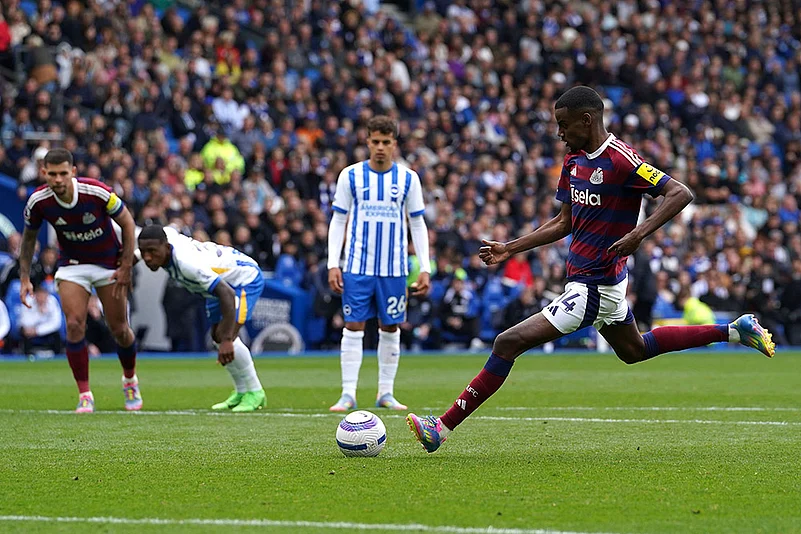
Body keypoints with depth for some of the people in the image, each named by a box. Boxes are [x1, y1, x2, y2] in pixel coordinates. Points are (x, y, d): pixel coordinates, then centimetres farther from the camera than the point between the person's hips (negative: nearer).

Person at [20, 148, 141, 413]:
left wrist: (126, 267, -14)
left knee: (119, 329, 2)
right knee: (74, 325, -15)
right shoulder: (39, 201, -18)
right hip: (71, 265, 1)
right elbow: (29, 237, 1)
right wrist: (24, 278, -4)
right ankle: (84, 394, -5)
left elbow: (127, 222, -12)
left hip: (109, 263, -1)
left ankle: (130, 380, 31)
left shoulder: (97, 192, -27)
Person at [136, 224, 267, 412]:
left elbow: (227, 294, -46)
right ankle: (241, 393, 27)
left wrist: (227, 339, -49)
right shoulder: (165, 235, -18)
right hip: (224, 279, 10)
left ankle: (255, 393, -8)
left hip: (245, 277, -10)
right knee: (217, 336, 13)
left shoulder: (187, 262, -42)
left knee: (225, 336, -22)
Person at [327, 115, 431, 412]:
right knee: (353, 327, -4)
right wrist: (333, 264, -4)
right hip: (357, 267, -1)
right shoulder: (351, 176, 2)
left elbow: (418, 225, 8)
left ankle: (386, 393, 13)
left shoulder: (408, 178, 4)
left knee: (390, 329, 5)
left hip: (394, 268, 1)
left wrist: (425, 268, 0)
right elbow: (338, 221, 5)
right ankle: (348, 393, -2)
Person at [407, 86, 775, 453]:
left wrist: (639, 233, -35)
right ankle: (734, 331, 34)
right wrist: (510, 249, 14)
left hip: (593, 290, -10)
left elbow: (681, 194, -23)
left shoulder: (620, 160, -20)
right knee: (634, 350, 29)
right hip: (602, 284, 10)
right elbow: (565, 222, 18)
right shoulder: (575, 160, 8)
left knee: (508, 343, -14)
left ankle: (444, 427, -10)